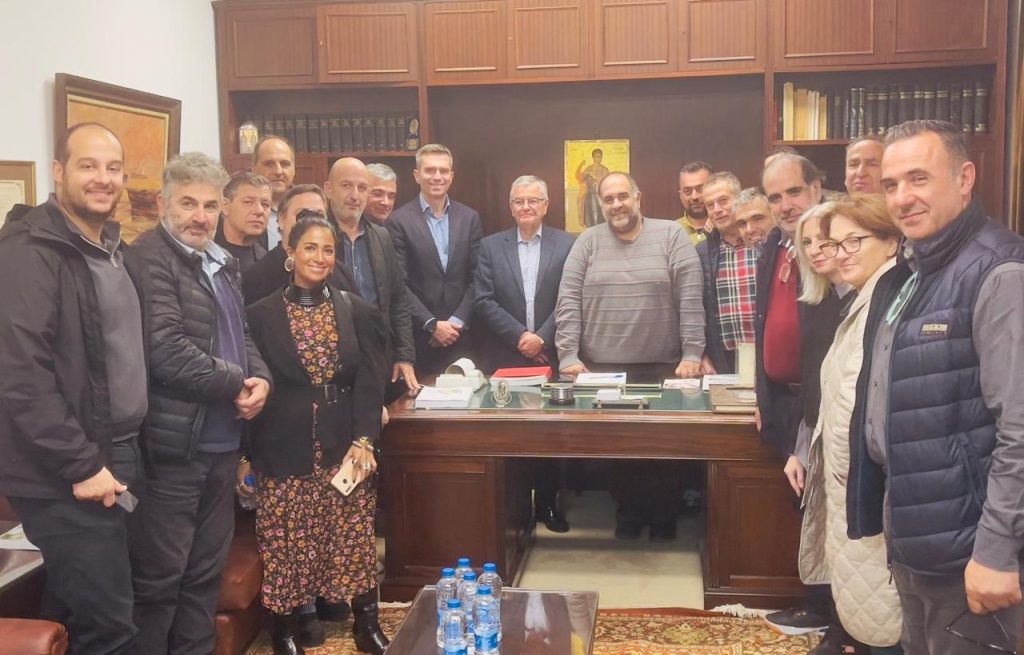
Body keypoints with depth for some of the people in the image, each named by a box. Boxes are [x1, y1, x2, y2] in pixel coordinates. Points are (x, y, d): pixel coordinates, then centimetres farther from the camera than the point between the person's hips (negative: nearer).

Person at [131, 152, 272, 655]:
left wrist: (260, 377, -1)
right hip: (172, 445, -8)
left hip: (220, 442, 9)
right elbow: (167, 351, -23)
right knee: (159, 576, 3)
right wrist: (238, 384, -12)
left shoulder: (221, 264, 15)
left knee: (206, 569, 18)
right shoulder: (151, 259, -13)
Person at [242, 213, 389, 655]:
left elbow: (370, 381, 0)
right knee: (286, 544, 4)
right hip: (284, 451, -1)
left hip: (345, 447, 2)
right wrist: (243, 455, -1)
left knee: (355, 540, 5)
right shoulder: (261, 315, 1)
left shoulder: (356, 311, 6)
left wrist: (364, 440, -11)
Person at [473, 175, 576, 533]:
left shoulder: (567, 244, 3)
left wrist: (542, 337, -13)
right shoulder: (490, 246, 5)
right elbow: (484, 301, -2)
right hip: (505, 358, 1)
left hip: (551, 355, 0)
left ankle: (547, 504, 20)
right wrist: (519, 336, -11)